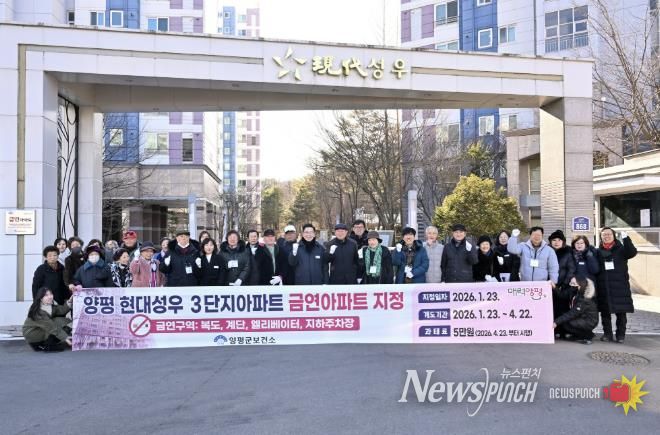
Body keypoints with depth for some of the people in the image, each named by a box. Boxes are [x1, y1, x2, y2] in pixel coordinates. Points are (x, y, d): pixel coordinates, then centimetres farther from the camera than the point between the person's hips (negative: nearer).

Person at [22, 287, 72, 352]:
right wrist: (65, 337, -40)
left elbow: (62, 310, -19)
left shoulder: (51, 305, -3)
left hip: (43, 330, 8)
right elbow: (51, 327, -34)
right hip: (31, 332, -8)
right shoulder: (38, 311, -28)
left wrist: (69, 301, -35)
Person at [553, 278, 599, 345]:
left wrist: (556, 322, -30)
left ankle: (588, 335, -6)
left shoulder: (585, 300, -25)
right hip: (582, 319, 9)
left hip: (589, 322, -9)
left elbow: (572, 314, -28)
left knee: (565, 323, -24)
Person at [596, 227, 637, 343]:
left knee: (621, 312, 2)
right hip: (603, 287, 2)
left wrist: (626, 239, -24)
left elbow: (632, 252, -17)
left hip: (619, 286, -2)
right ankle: (607, 334, 16)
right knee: (605, 312, 6)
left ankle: (621, 335, 12)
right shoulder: (598, 252, 9)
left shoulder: (621, 249, 4)